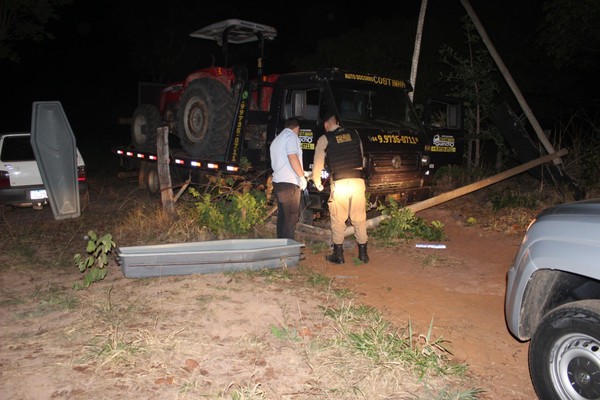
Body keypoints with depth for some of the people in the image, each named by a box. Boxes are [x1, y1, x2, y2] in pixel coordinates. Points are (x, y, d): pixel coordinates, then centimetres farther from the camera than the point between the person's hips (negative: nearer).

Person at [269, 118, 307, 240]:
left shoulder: (276, 139, 24)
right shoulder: (291, 136, -5)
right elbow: (293, 157, -18)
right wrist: (302, 177, -12)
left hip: (277, 181, 9)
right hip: (289, 182, -9)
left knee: (282, 216, 11)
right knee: (291, 218, -8)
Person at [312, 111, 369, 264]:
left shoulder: (324, 139, 3)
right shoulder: (354, 134, 13)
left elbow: (318, 164, 7)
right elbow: (361, 157, 17)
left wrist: (317, 183, 22)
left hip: (339, 182, -3)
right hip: (358, 180, 3)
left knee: (338, 219, 8)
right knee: (359, 218, 11)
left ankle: (338, 255, 13)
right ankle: (363, 254, 18)